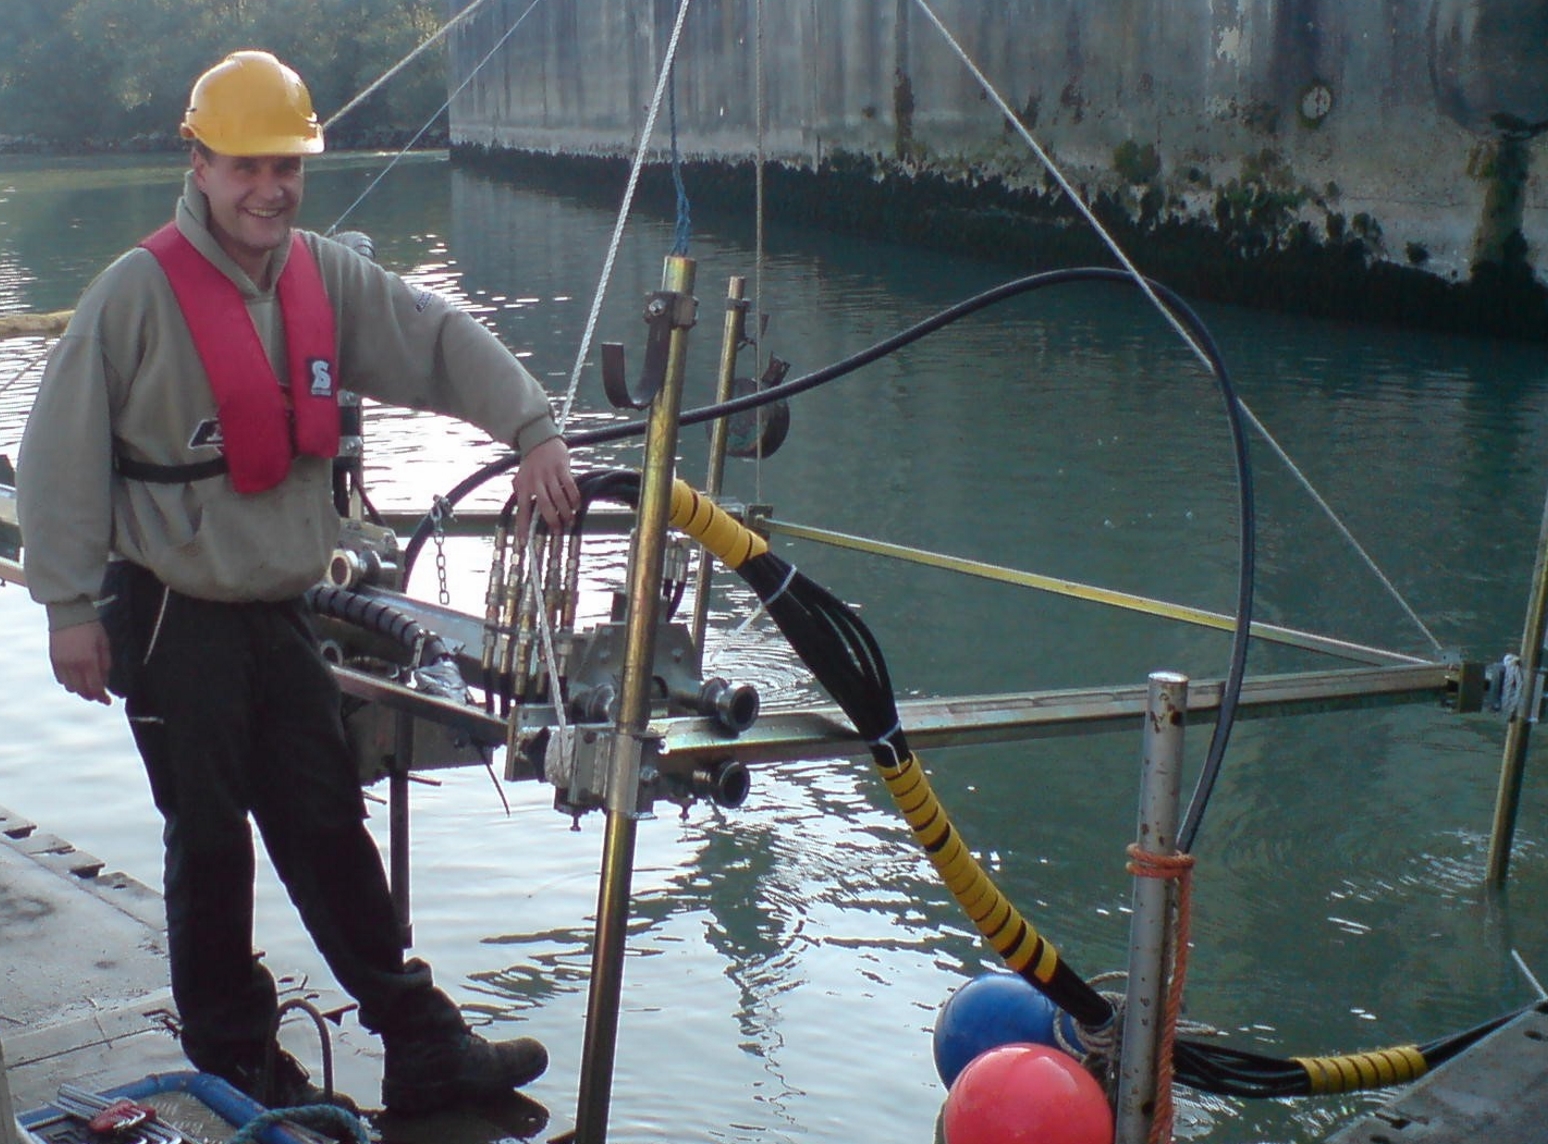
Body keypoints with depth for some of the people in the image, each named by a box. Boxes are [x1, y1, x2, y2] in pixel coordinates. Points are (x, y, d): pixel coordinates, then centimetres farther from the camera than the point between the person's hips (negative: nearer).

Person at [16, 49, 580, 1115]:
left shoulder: (329, 280, 3)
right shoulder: (137, 292, -12)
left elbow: (444, 342, -3)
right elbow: (61, 456, -10)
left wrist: (533, 429, -19)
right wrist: (71, 605, -10)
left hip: (280, 609, 5)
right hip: (171, 617, -5)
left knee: (331, 828, 11)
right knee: (211, 842, 4)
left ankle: (423, 1046, 17)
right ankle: (236, 1063, 21)